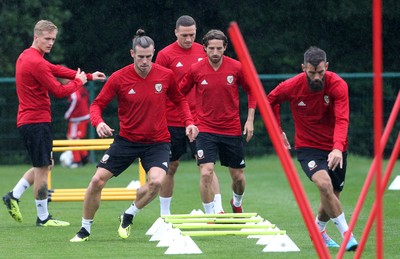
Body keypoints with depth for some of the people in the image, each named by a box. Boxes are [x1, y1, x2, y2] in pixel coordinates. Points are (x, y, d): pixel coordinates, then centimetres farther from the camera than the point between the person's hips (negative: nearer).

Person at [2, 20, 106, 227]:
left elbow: (56, 69, 17)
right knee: (42, 168, -4)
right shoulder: (35, 62, -18)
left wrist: (88, 76, 12)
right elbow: (58, 91, -16)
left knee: (45, 164, 18)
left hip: (27, 121, 10)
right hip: (37, 121, -10)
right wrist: (79, 82, 1)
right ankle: (43, 218, 1)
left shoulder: (27, 57, 14)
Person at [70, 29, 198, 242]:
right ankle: (85, 229, 14)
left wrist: (189, 122, -6)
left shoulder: (165, 75, -7)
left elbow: (179, 100, 10)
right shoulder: (119, 78, -11)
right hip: (127, 139, 0)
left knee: (156, 181, -26)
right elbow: (97, 104, -4)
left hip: (157, 142, 0)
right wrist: (98, 122, -26)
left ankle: (129, 216, 3)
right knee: (97, 180, -7)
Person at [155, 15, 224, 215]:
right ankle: (164, 214, 18)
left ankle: (218, 209, -11)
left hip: (199, 119, 2)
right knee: (171, 167, 7)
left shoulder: (202, 52, 5)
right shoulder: (165, 55, -6)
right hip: (172, 121, -2)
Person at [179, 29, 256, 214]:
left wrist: (250, 119, 1)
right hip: (206, 129, -1)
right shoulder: (196, 69, -8)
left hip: (232, 129, 1)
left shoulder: (236, 67, -7)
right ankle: (210, 216, -3)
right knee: (206, 173, -18)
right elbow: (180, 93, 6)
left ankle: (237, 204, 42)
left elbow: (251, 90, 8)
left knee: (238, 177, 9)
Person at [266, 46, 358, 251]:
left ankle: (319, 230, 43)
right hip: (308, 147, -2)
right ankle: (346, 234, -23)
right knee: (324, 184, -28)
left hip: (334, 150, 2)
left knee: (332, 197, 12)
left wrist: (338, 148, -44)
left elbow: (342, 120, -29)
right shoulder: (292, 86, -14)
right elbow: (271, 101, 8)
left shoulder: (338, 85, -18)